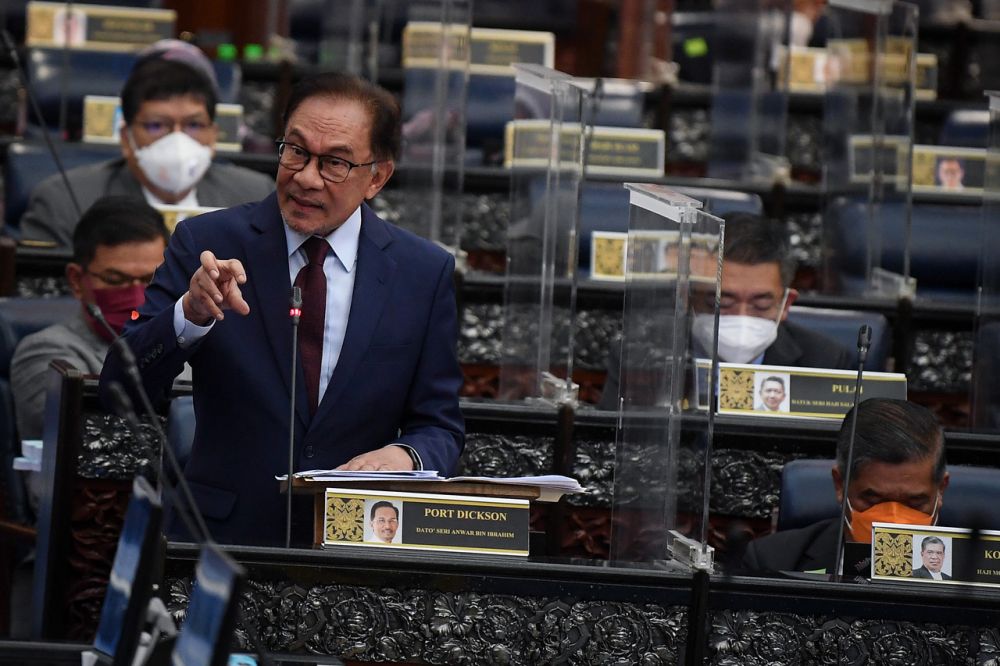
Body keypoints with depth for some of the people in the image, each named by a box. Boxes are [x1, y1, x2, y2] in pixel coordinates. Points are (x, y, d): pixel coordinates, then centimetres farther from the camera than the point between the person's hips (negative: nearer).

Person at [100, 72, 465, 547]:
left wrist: (406, 456, -12)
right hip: (221, 538, -4)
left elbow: (440, 427, 11)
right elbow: (118, 392, -3)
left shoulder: (425, 272, 6)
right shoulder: (208, 243, 3)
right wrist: (191, 313, -20)